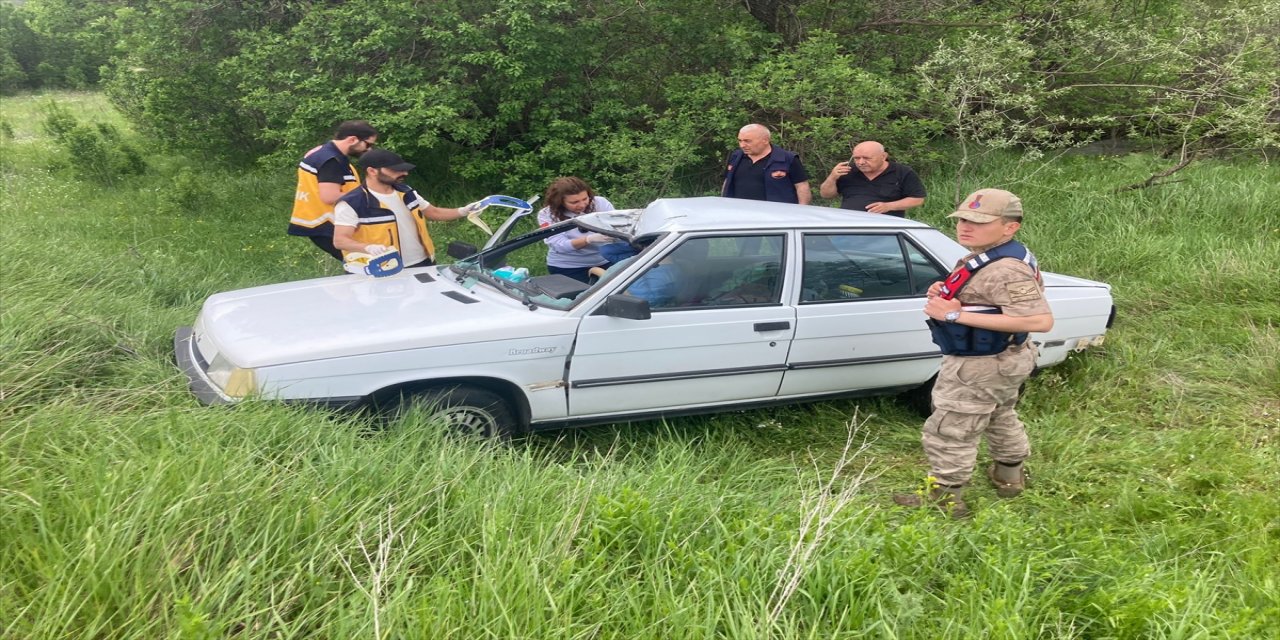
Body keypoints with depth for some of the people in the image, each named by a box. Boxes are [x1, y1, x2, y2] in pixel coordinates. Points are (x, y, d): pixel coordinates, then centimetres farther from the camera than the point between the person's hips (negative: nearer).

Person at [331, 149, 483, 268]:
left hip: (423, 263, 7)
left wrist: (462, 211, -1)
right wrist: (368, 247, -41)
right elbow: (340, 240, -20)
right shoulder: (352, 203, -15)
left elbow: (434, 212, 17)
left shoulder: (405, 192, 8)